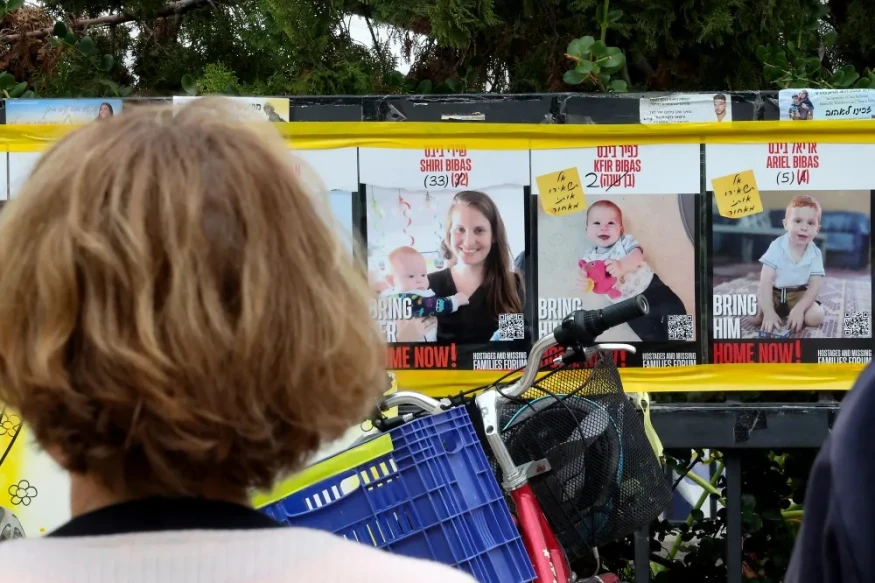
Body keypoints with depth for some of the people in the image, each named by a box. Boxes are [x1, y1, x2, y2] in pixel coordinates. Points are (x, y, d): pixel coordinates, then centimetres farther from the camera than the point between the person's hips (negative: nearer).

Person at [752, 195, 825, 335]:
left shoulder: (815, 254, -11)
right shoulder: (777, 248, -18)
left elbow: (815, 286, -14)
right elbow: (766, 281, -23)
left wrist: (799, 309, -31)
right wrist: (769, 312, -35)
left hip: (799, 295, 1)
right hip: (774, 293, -1)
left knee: (816, 317, -25)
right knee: (755, 316, -26)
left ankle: (786, 317, 2)